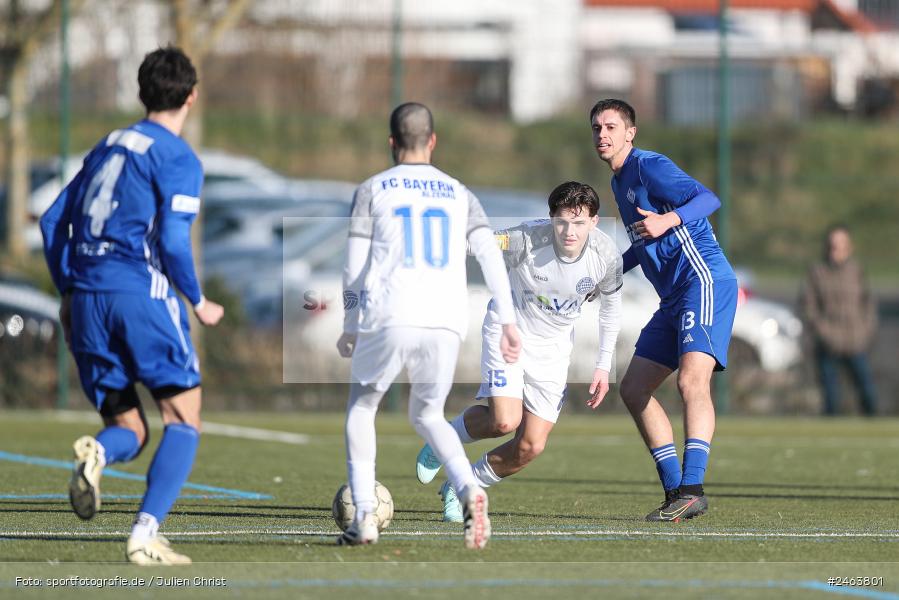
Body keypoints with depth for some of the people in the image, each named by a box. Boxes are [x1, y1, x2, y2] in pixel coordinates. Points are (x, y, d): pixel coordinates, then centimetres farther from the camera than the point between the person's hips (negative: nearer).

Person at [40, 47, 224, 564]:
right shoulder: (179, 157, -1)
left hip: (87, 301, 6)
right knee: (184, 419, 3)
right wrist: (199, 303, 1)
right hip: (143, 294, -6)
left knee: (129, 429, 12)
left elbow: (53, 221, 18)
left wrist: (68, 294, 24)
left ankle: (96, 454, -25)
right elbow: (173, 239, -12)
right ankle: (146, 536, -13)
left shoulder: (108, 146, 19)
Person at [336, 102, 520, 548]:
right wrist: (508, 322, 3)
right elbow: (491, 256, 5)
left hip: (389, 319, -3)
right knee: (427, 416, 21)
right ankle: (468, 489, -9)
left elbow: (355, 267, 5)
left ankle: (364, 517, 5)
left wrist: (350, 328, 15)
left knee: (361, 406, 19)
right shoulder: (459, 194, 16)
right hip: (446, 324, 3)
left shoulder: (372, 190, 9)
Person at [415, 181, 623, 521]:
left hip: (553, 347, 3)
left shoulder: (606, 255, -16)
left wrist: (603, 365, 5)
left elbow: (611, 303, 3)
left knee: (531, 446, -5)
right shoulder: (527, 240, -28)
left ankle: (460, 490, 19)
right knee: (504, 421, -24)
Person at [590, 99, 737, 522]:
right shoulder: (619, 182, 20)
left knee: (692, 380, -25)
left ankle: (693, 489, -33)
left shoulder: (649, 167, -8)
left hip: (705, 283, -10)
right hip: (673, 297, 10)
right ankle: (675, 492, 8)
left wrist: (668, 219, -37)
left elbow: (708, 199, -21)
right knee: (633, 389, 7)